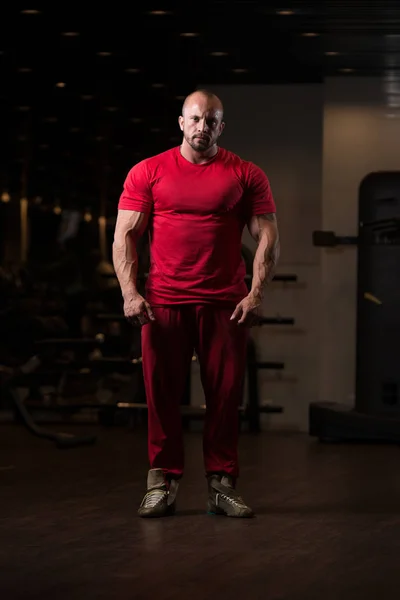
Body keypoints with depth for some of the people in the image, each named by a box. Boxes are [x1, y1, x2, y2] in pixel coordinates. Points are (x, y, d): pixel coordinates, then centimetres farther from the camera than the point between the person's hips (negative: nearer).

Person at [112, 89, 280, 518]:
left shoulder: (246, 176, 6)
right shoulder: (147, 173, 6)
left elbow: (268, 237, 4)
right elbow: (124, 236, 4)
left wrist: (256, 294, -7)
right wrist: (129, 293, -7)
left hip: (225, 304, 0)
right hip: (163, 303, 0)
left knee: (225, 394, 2)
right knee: (162, 393, 2)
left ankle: (222, 485, 10)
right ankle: (162, 483, 10)